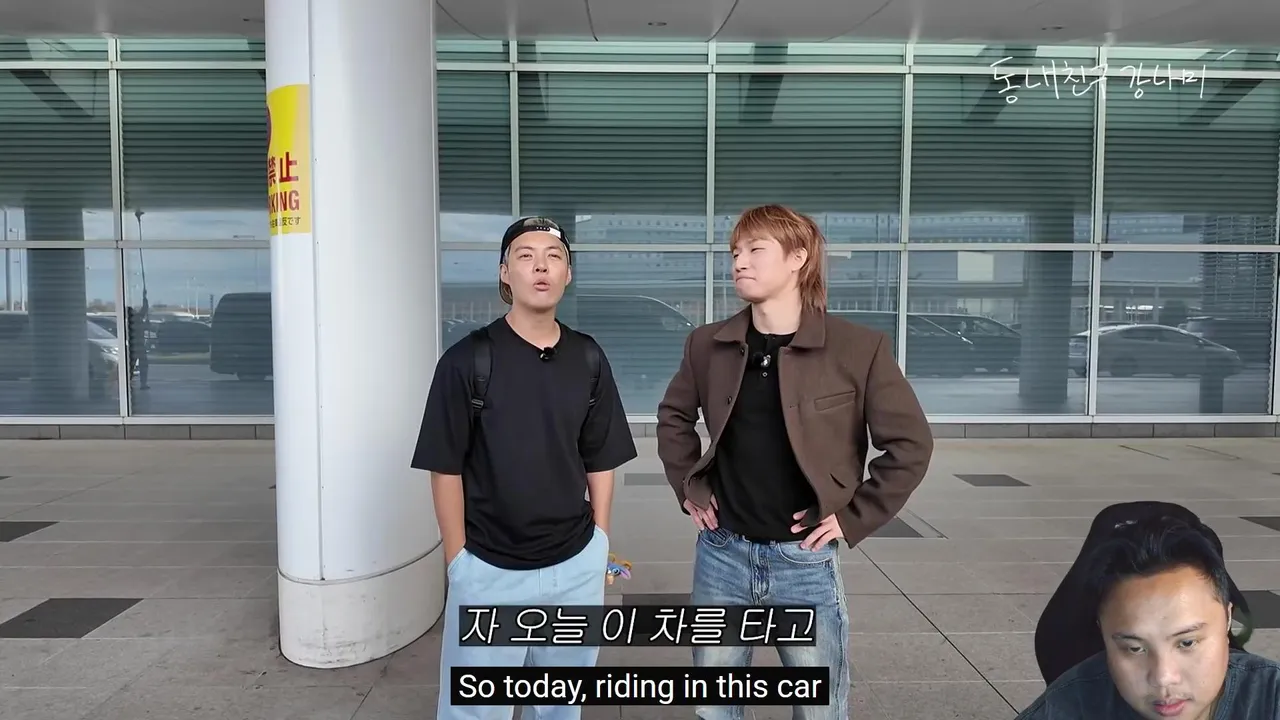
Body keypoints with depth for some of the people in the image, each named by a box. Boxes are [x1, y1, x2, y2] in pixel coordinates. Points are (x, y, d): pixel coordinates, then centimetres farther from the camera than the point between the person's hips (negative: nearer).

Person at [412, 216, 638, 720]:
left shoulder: (588, 359, 1)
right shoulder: (468, 359, -10)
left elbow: (601, 460, 8)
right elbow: (447, 468, -7)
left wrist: (599, 542, 5)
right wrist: (458, 560, -7)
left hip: (575, 565, 4)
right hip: (488, 569, -3)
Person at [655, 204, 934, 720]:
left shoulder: (858, 349, -12)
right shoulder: (708, 345, -1)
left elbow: (911, 445, -5)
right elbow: (674, 417, 16)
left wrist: (853, 517, -8)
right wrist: (689, 487, 7)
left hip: (805, 560, -2)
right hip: (721, 554, 3)